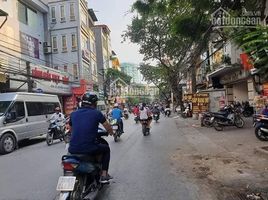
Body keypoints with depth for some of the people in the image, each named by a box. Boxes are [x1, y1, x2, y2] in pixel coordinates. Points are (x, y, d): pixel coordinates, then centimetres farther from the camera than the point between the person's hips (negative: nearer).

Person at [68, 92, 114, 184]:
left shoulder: (73, 114, 8)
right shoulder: (96, 113, -4)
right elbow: (109, 129, 4)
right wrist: (111, 133, 27)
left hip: (73, 149, 4)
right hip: (89, 149, -4)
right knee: (106, 148, 25)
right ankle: (104, 175, 21)